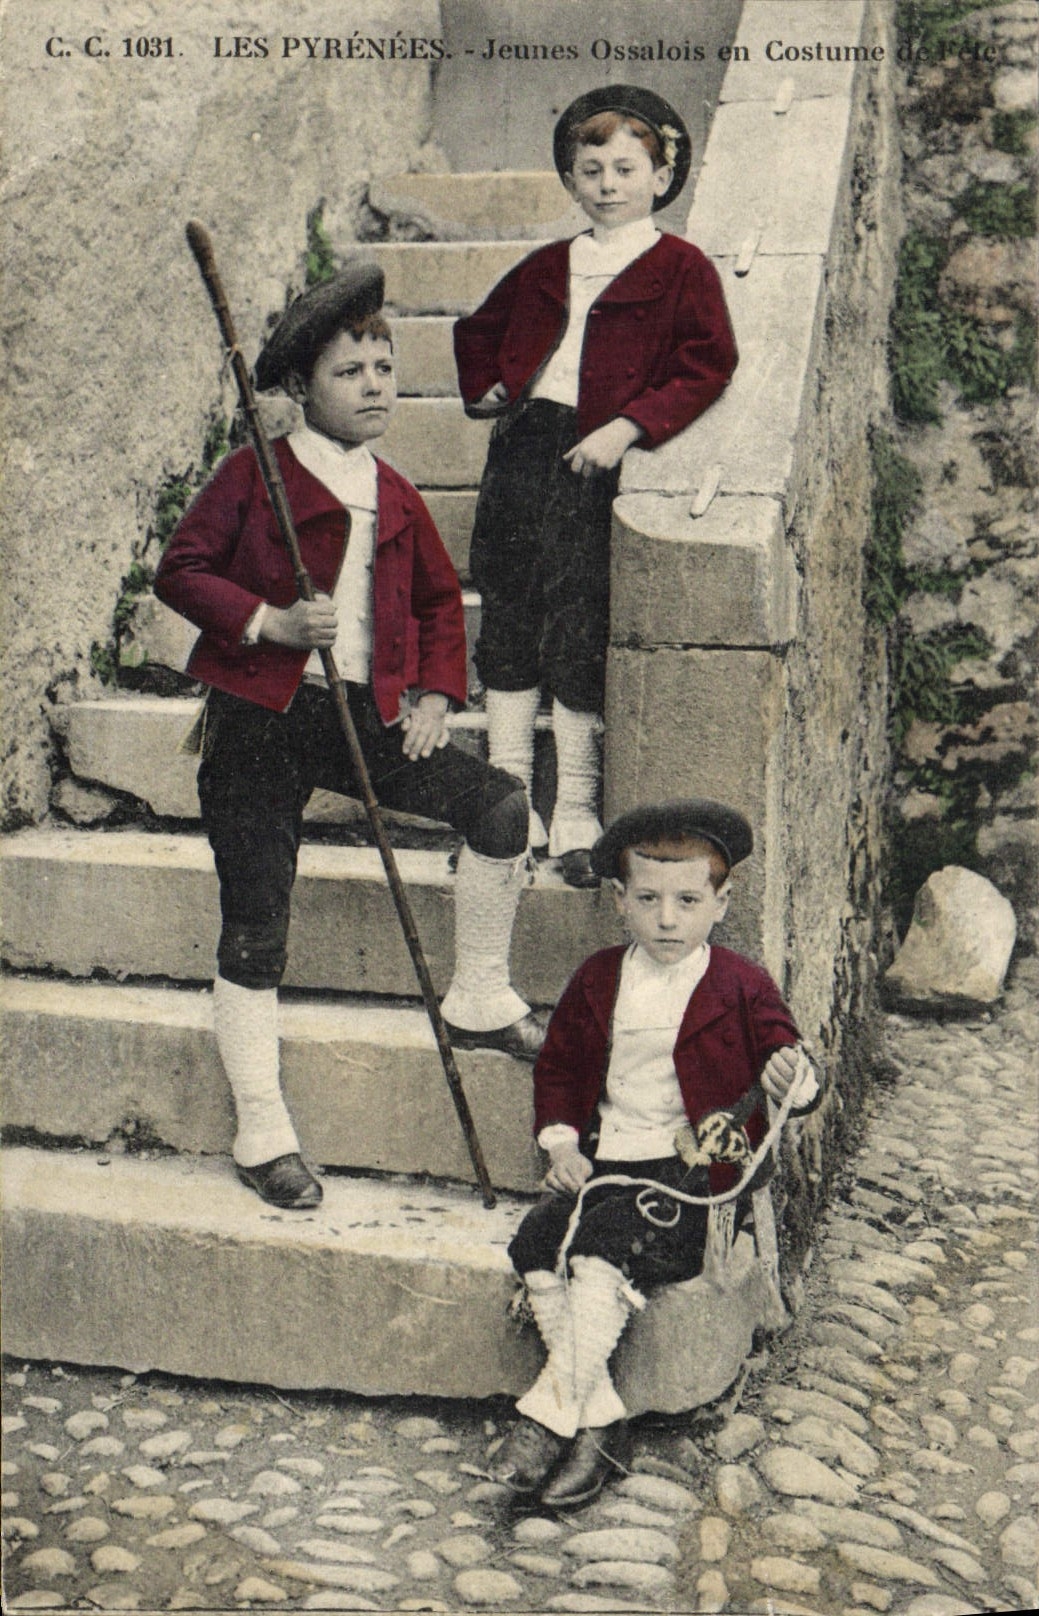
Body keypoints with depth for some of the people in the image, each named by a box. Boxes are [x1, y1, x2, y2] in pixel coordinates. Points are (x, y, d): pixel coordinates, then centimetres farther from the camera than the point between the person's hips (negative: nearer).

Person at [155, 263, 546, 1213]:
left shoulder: (395, 498, 12)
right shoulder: (257, 475, -2)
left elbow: (440, 599, 24)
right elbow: (179, 571, -4)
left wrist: (435, 694, 10)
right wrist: (269, 621, -18)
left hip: (361, 716, 4)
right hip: (258, 717, -4)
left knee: (501, 804, -11)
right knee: (255, 924, -3)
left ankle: (481, 1001, 9)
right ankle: (263, 1133, 9)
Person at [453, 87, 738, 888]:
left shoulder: (682, 269, 4)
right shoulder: (547, 267, 20)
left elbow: (709, 364, -8)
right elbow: (479, 332, 35)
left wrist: (627, 427, -18)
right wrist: (486, 389, 16)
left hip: (593, 455, -5)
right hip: (522, 442, 5)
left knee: (575, 625, -6)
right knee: (507, 614, 3)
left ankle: (576, 812, 4)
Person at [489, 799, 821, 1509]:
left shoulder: (740, 987, -3)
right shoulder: (599, 980, 10)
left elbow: (793, 1072, -5)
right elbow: (557, 1066, 20)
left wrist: (793, 1080, -30)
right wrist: (561, 1143, 5)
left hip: (695, 1169, -5)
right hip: (604, 1159, 5)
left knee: (605, 1251, -29)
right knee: (537, 1248, -20)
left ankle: (549, 1417, -17)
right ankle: (600, 1422, -13)